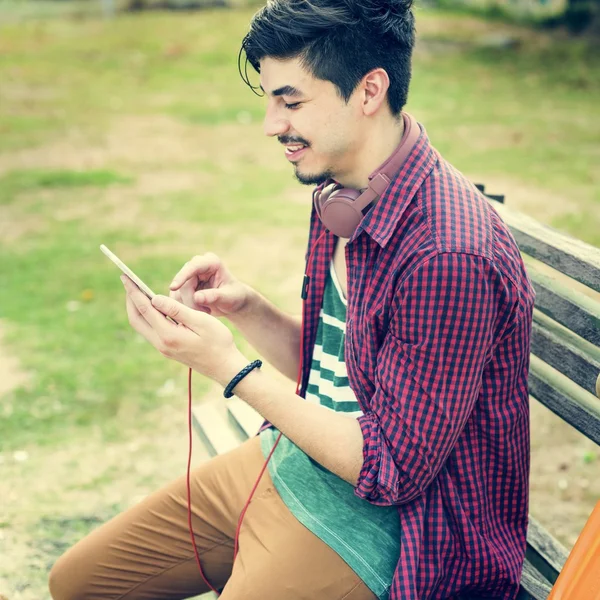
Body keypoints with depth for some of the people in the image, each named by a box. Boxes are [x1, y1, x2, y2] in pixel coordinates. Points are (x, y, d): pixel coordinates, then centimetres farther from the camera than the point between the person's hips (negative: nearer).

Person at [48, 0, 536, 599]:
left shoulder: (448, 256, -28)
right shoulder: (341, 197, 1)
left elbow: (393, 469, -23)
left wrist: (230, 367, -23)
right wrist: (245, 308, -7)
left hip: (379, 520, -8)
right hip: (289, 459, 8)